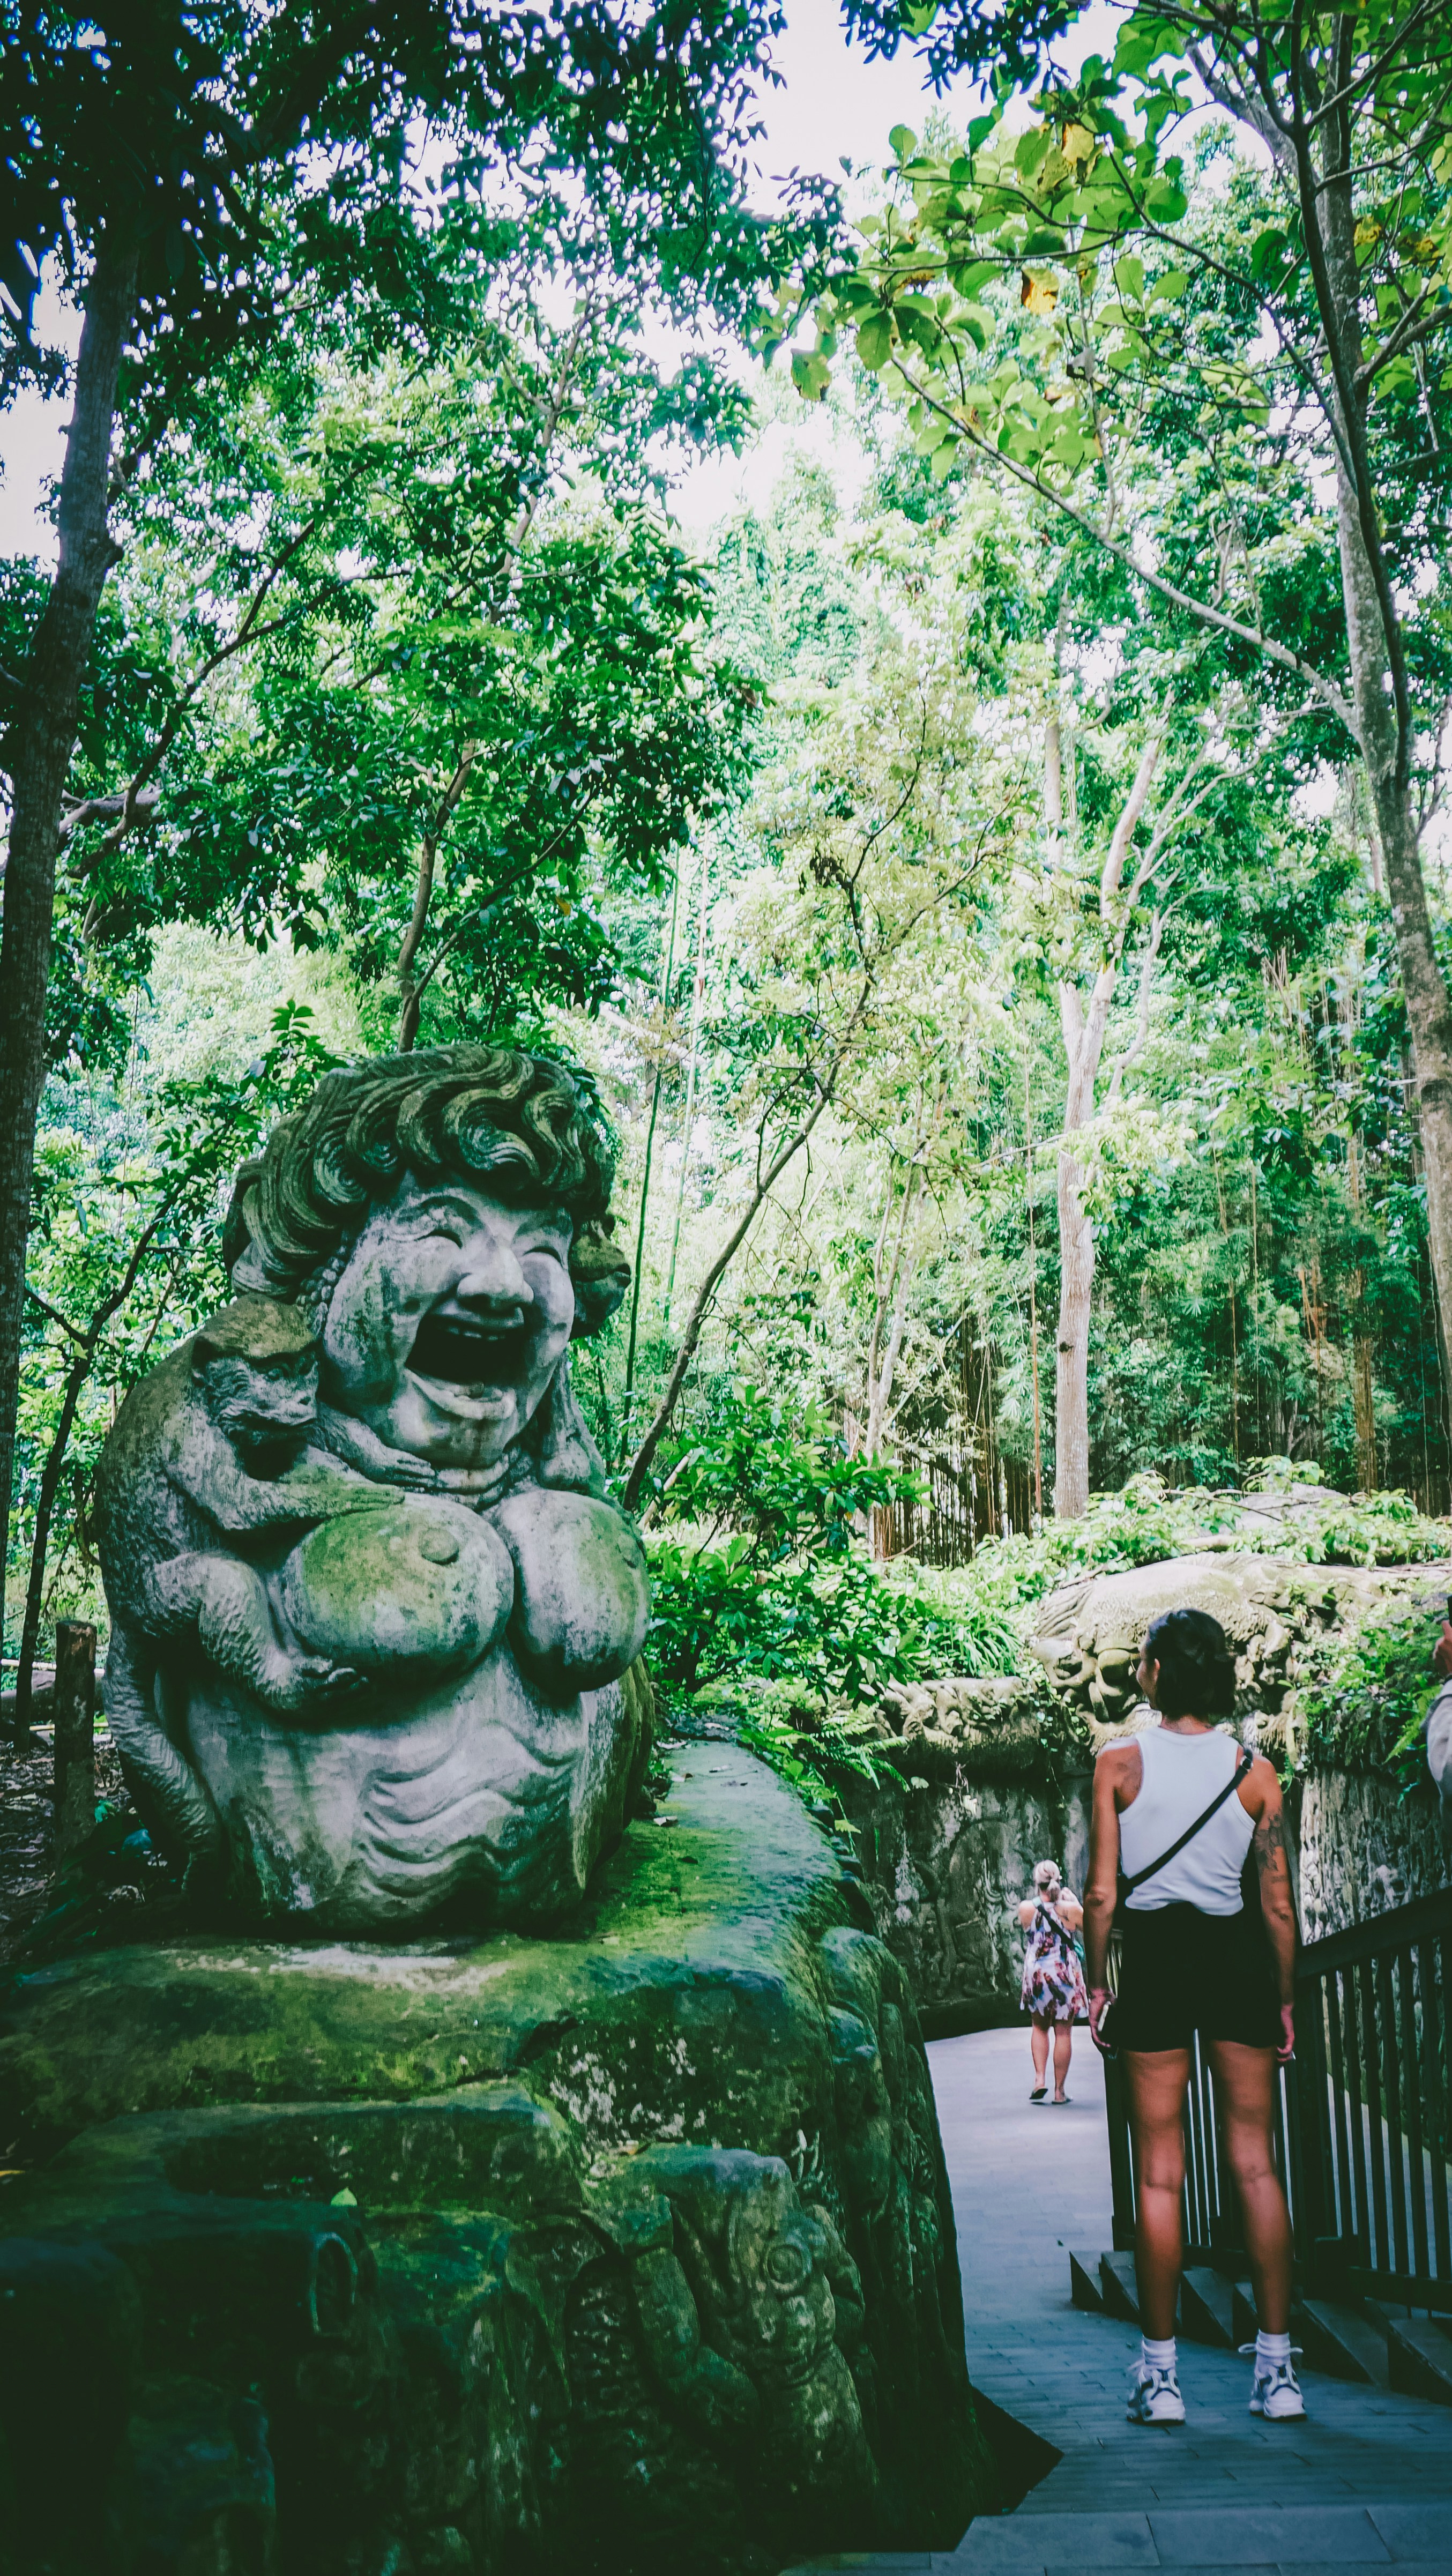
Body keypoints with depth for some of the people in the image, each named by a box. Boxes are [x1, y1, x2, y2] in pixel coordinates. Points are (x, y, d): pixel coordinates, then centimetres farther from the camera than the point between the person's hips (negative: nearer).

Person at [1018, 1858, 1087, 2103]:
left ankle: (1040, 2078, 6)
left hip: (1036, 1975, 1)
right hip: (1065, 1974, -1)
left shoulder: (1026, 1908, -10)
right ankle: (1059, 2090, 11)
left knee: (1040, 2027, 20)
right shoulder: (1070, 1909, -14)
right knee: (1064, 2032, 8)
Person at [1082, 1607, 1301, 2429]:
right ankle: (1277, 2368, 13)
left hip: (1155, 1959, -1)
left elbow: (1102, 1891, -6)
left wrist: (1098, 1984, 5)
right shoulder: (1255, 1771, -1)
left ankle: (1161, 2374, 11)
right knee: (1256, 2162, 9)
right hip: (1238, 1955, 2)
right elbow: (1280, 1905, 0)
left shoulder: (1119, 1764, -6)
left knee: (1160, 2170, 6)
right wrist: (1286, 1997, 11)